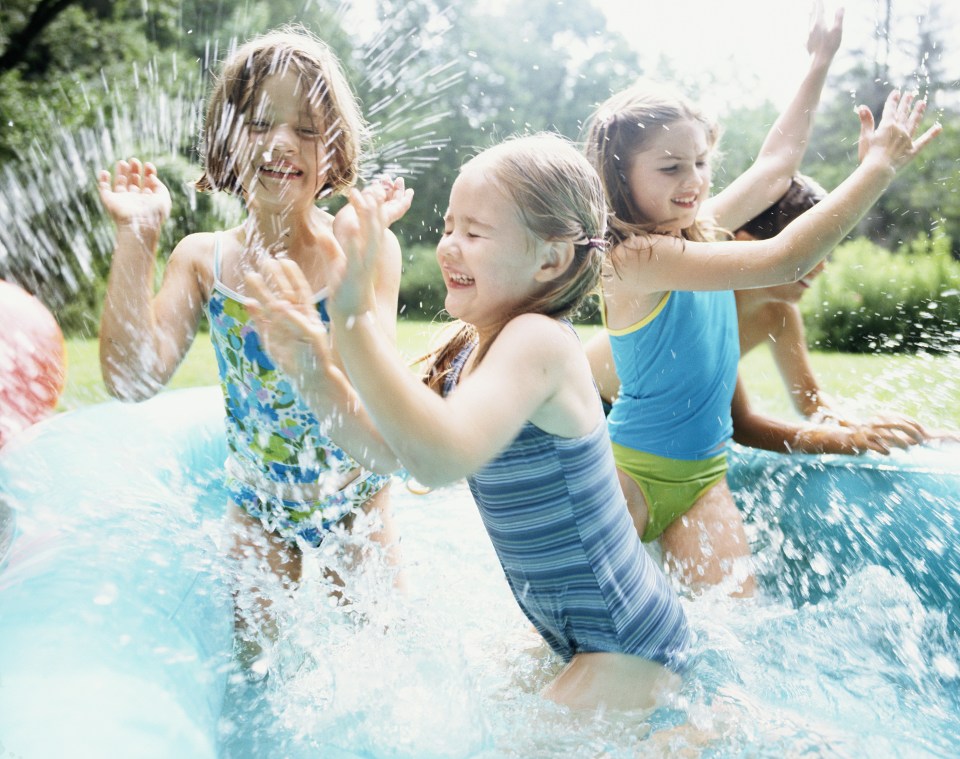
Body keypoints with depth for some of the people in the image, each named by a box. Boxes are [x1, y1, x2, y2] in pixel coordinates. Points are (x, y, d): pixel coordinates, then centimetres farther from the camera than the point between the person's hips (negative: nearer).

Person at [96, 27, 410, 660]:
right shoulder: (202, 259, -9)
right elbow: (134, 381, -22)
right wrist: (136, 237, -22)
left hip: (356, 496, -2)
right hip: (256, 504, 2)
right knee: (256, 662, 12)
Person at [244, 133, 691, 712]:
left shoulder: (537, 340, -27)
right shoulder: (469, 346, 1)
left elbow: (441, 458, -43)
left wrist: (354, 317, -44)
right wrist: (315, 371, -14)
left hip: (626, 644, -9)